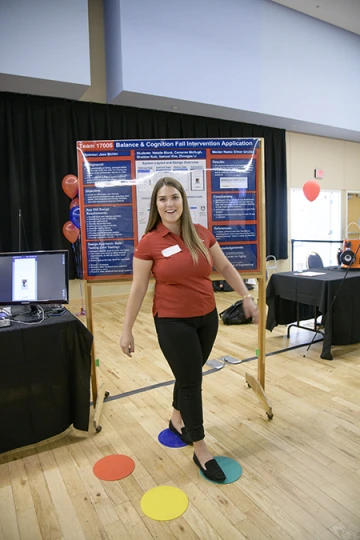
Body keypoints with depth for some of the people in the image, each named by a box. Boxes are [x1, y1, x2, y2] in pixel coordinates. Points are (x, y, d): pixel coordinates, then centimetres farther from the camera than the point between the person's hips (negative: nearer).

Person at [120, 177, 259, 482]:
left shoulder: (202, 234, -1)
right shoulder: (149, 243, -12)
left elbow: (225, 267, 9)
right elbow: (138, 289, -8)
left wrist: (247, 298, 6)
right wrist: (127, 330, -5)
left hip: (207, 318, 5)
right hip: (173, 322, -4)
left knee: (190, 375, 21)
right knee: (191, 381, 4)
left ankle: (177, 420, 49)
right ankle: (201, 451, 23)